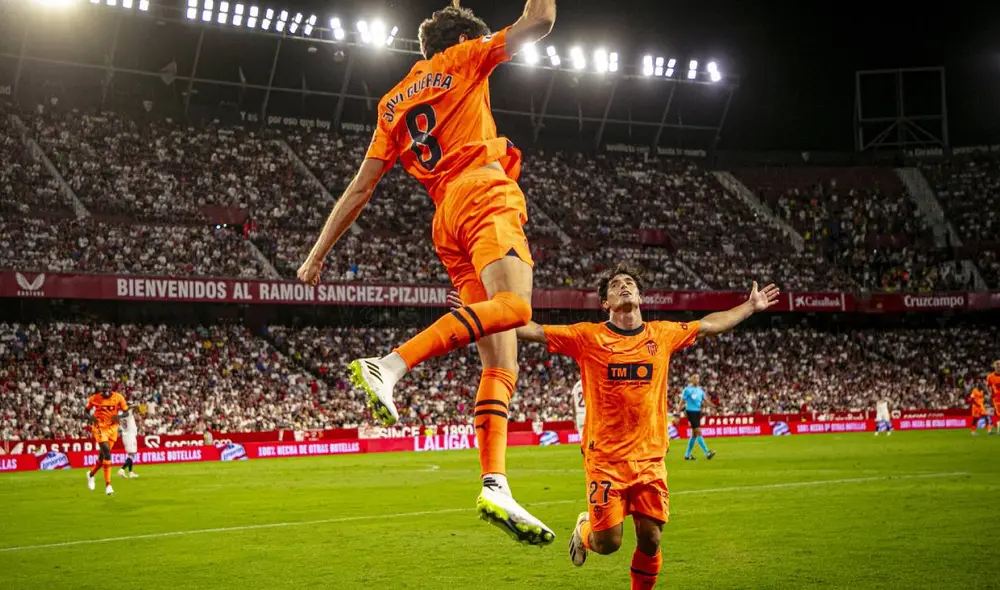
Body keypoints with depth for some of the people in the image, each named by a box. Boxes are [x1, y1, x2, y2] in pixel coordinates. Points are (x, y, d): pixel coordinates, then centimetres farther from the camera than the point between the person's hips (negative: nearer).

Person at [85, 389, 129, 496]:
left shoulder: (118, 398, -5)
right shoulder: (95, 398, -8)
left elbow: (126, 412, 4)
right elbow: (87, 411, 6)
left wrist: (119, 416, -18)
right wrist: (90, 417, -16)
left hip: (112, 428, 3)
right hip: (100, 427, -3)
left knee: (103, 455, 12)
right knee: (107, 453, -16)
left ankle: (91, 474, 42)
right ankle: (108, 485, -13)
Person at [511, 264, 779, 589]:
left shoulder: (662, 334, 7)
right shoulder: (588, 336, -3)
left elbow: (710, 324, 22)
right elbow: (534, 331, -5)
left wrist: (750, 306, 30)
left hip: (650, 457, 3)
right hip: (605, 459, -3)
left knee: (650, 541, 0)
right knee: (608, 543, -4)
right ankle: (585, 528, 31)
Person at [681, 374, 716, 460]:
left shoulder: (700, 390, 13)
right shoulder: (687, 390, -5)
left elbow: (706, 400, 7)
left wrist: (715, 406, -9)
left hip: (698, 412, 7)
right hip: (691, 412, -7)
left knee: (694, 434, 9)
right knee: (698, 432, -14)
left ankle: (687, 454, 17)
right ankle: (707, 453, -19)